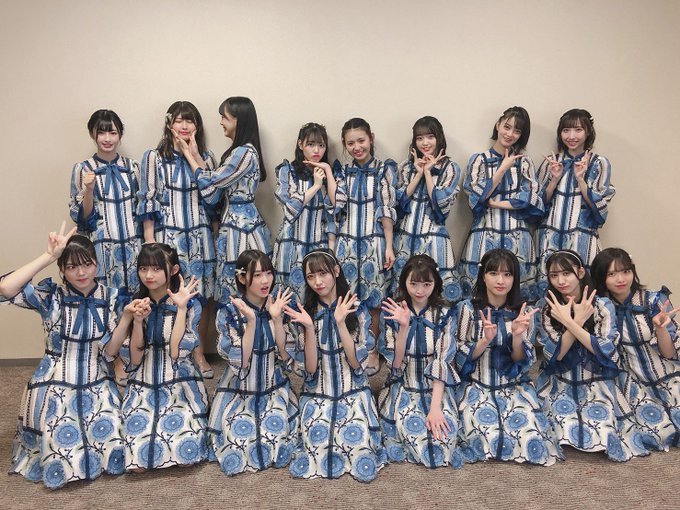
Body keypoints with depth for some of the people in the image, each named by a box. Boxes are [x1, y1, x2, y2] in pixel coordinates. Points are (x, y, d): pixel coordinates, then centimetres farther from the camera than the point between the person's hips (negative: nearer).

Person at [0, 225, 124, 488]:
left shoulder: (110, 297, -1)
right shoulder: (51, 295, -8)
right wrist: (49, 256, -27)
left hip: (97, 385, 2)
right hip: (55, 386, -2)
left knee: (108, 439, -12)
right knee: (60, 446, -12)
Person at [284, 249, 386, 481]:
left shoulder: (357, 310, 0)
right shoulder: (303, 314, 2)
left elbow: (356, 362, -9)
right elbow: (309, 368, -7)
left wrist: (341, 323, -18)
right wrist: (309, 328, -19)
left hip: (353, 394, -1)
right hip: (316, 395, 1)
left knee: (362, 461, -18)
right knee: (317, 450, -19)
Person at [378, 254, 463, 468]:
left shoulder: (444, 314, -2)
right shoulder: (394, 312, -2)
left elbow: (443, 362, -9)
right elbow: (395, 362, -9)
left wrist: (435, 406, -19)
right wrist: (403, 326, -23)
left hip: (436, 388, 0)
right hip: (402, 388, 0)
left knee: (444, 433, -22)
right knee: (411, 429, -25)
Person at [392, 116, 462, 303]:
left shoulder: (450, 168, 3)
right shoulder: (406, 167, 12)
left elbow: (440, 202, -8)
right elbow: (399, 200, 1)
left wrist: (427, 172, -5)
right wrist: (419, 173, -3)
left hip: (434, 238, -3)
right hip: (405, 238, 3)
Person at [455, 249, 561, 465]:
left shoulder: (523, 312, 1)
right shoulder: (468, 308, -5)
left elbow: (522, 363, -1)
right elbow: (460, 357, -5)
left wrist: (518, 337, -20)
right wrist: (485, 340, -22)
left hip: (515, 386, 2)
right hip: (477, 386, -2)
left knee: (531, 437, -21)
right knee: (484, 437, -25)